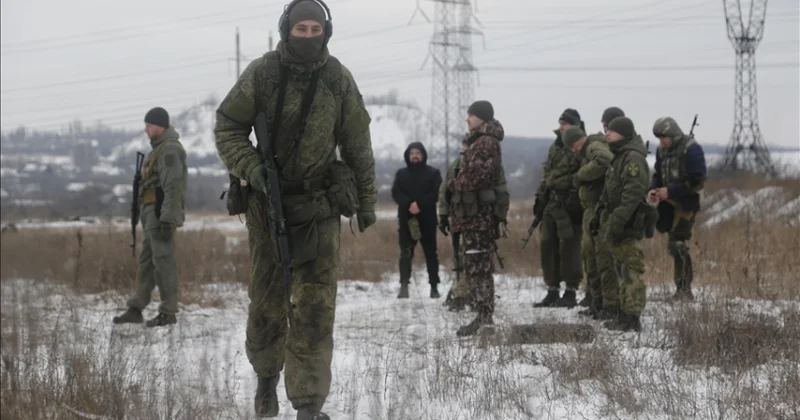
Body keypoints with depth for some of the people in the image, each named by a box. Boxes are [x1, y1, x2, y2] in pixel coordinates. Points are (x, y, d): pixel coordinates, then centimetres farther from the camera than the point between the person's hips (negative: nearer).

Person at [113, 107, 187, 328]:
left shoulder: (170, 149, -13)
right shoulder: (160, 148, 20)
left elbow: (173, 187, -21)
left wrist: (168, 220, -25)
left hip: (162, 215, -10)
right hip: (153, 217, 10)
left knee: (163, 261, -7)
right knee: (147, 261, 10)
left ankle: (168, 312, -4)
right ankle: (135, 309, 12)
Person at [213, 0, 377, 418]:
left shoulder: (338, 79, -4)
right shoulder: (261, 73, -7)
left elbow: (358, 145, 5)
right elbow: (227, 125, 0)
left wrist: (366, 202, 9)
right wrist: (249, 167, -16)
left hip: (320, 203, 0)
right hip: (268, 198, 0)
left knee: (316, 302, -7)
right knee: (266, 295, 8)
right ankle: (266, 375, 34)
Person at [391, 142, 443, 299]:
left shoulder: (433, 173, 7)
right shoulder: (401, 173, 12)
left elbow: (436, 193, -5)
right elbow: (396, 193, 0)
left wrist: (419, 204, -18)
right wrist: (409, 205, -17)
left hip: (427, 219, -1)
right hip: (406, 219, 1)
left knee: (430, 253, 2)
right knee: (405, 254, -5)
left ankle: (434, 287, 6)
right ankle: (404, 286, -6)